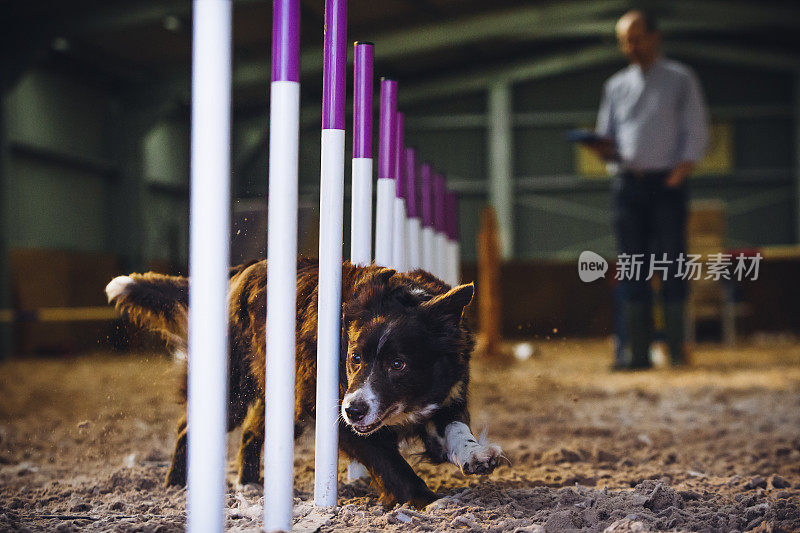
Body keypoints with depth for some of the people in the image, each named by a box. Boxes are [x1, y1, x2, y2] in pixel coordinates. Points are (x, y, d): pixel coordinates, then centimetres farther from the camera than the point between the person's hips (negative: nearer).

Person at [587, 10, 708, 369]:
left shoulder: (680, 79, 9)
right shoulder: (616, 86, 18)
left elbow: (696, 129, 4)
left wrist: (684, 165, -13)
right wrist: (603, 147, -6)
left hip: (667, 182, -3)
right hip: (627, 183, 3)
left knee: (672, 267, -6)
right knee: (632, 270, -1)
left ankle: (677, 350, -3)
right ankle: (639, 352, 2)